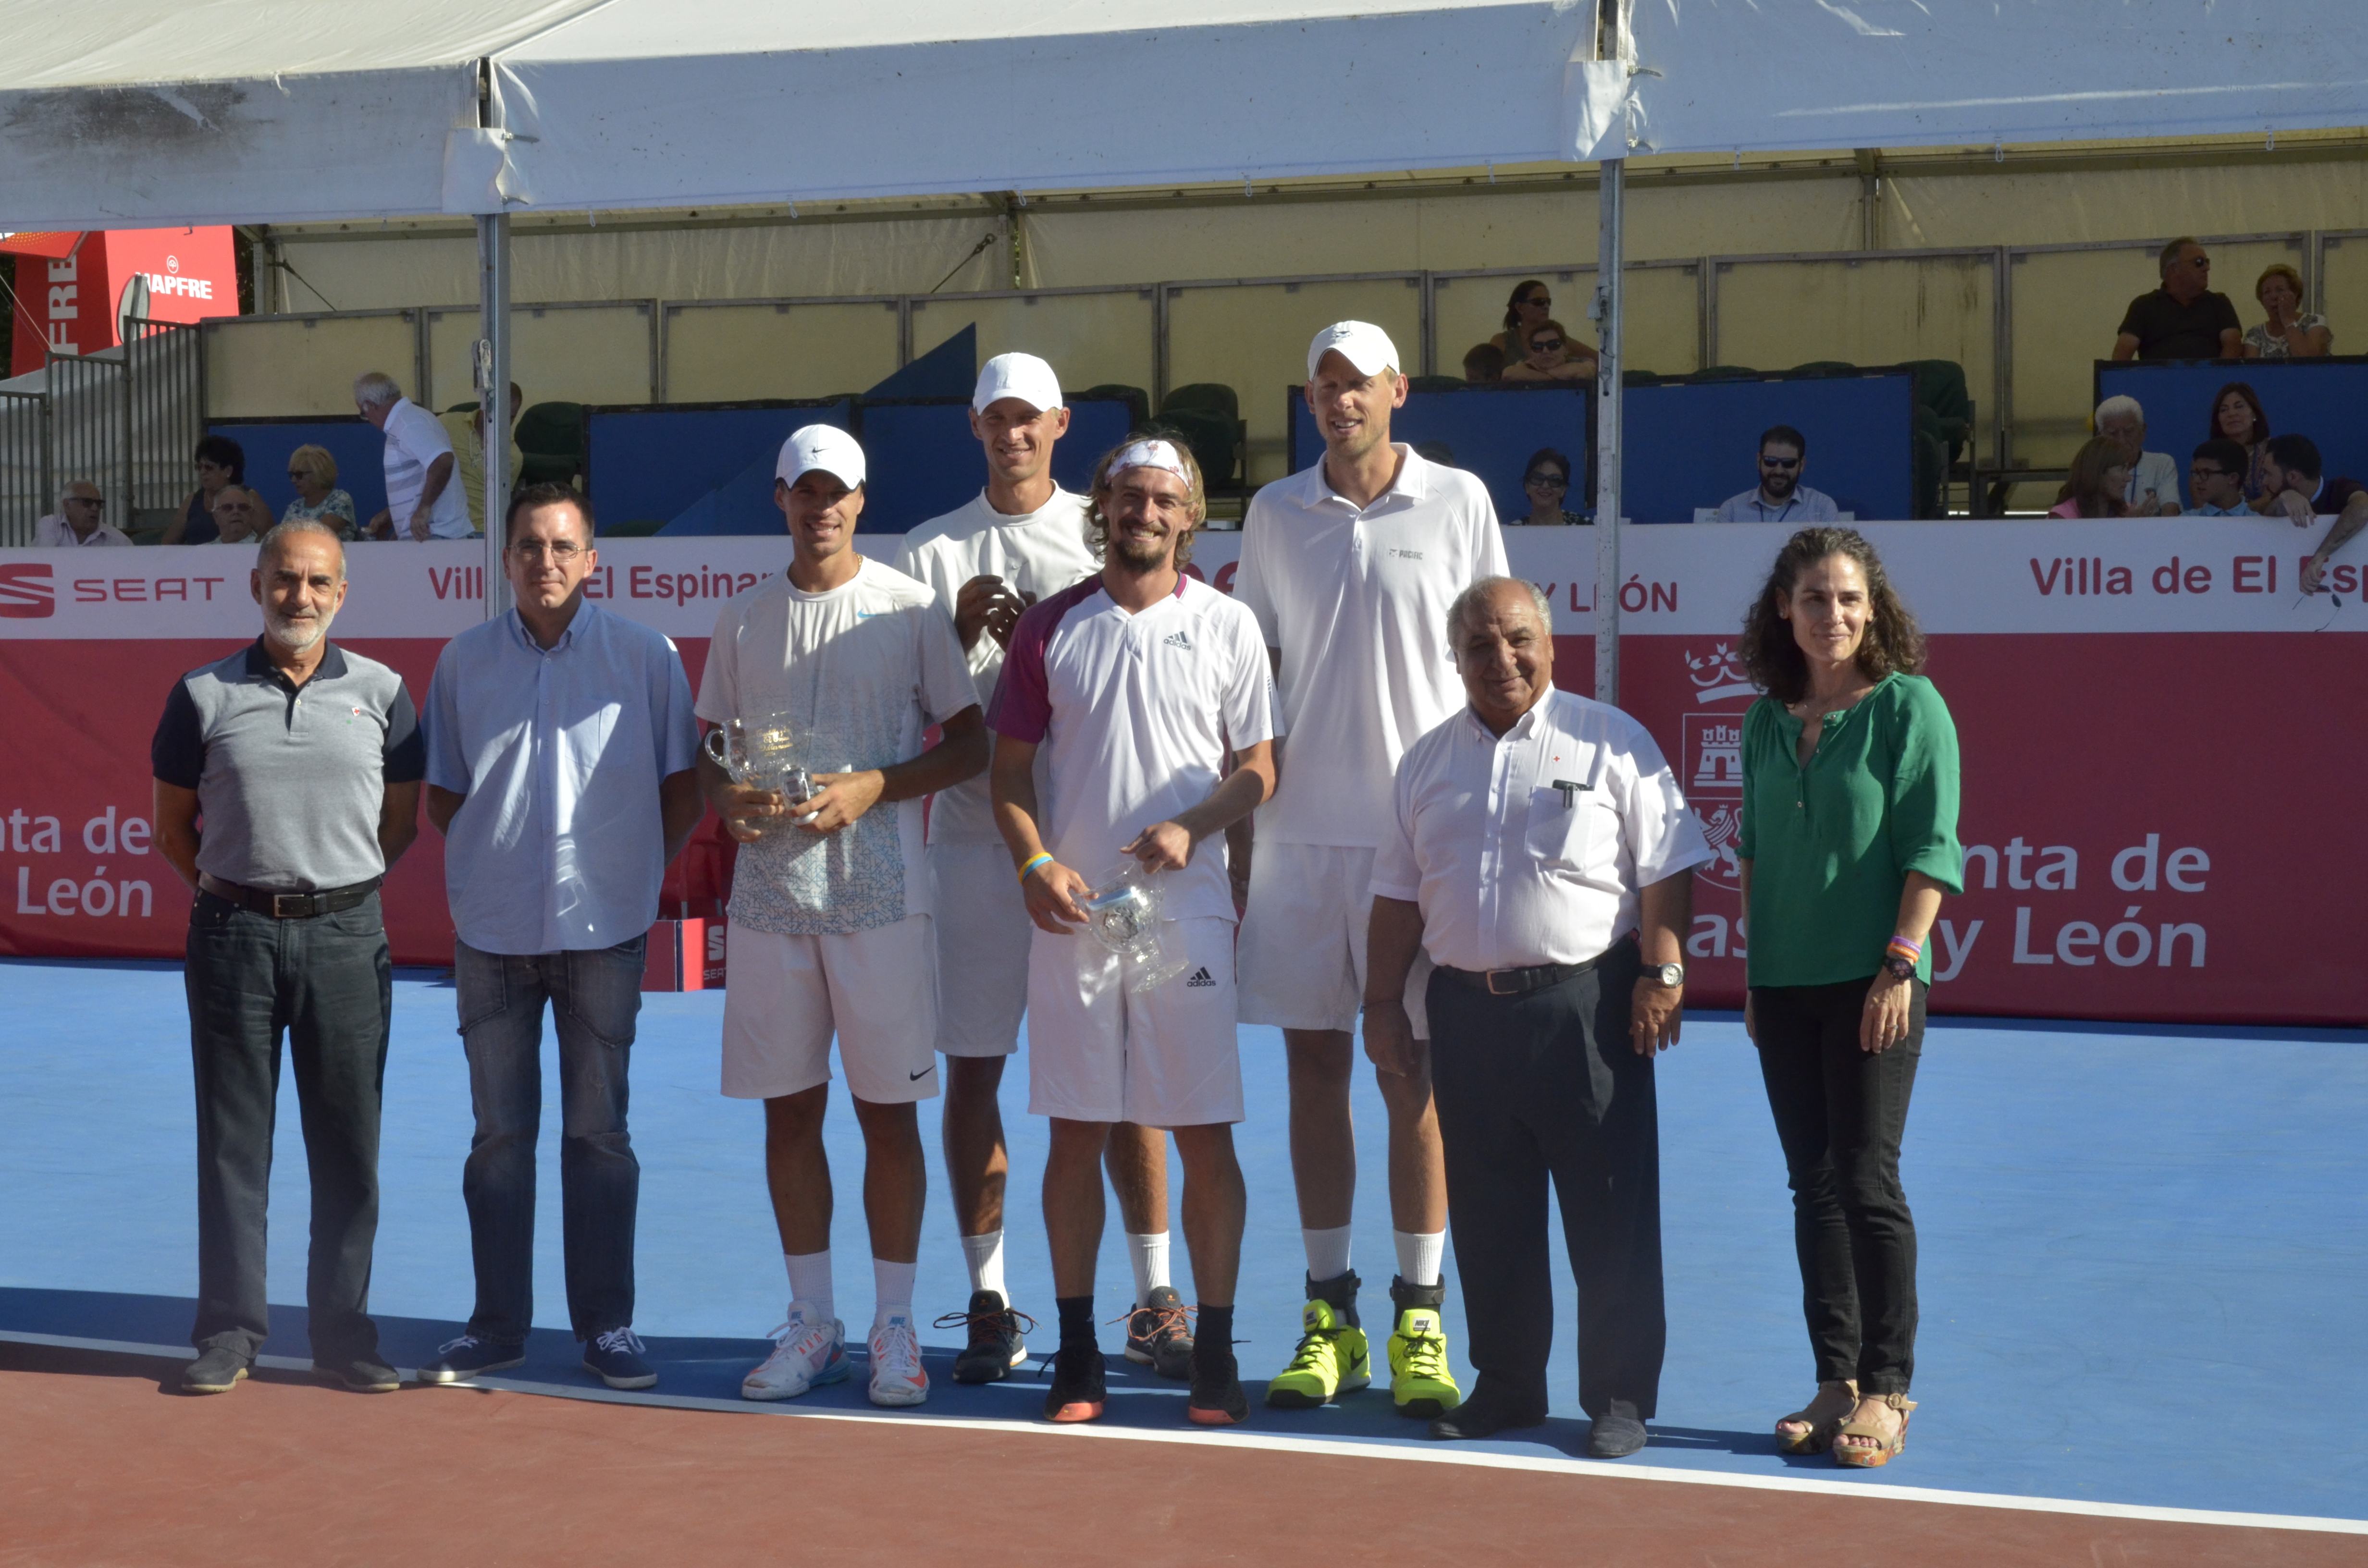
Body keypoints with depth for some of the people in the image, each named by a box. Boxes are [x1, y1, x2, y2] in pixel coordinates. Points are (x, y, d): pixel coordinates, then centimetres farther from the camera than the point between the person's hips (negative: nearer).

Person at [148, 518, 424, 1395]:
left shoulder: (381, 694, 6)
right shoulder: (204, 695, 5)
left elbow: (403, 821, 13)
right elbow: (172, 828, 13)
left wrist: (341, 891, 7)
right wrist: (229, 894, 7)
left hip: (347, 936, 0)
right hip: (233, 933, 0)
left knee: (348, 1142, 3)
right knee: (232, 1139, 3)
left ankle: (343, 1332, 12)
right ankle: (228, 1333, 10)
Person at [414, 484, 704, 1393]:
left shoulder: (646, 657, 1)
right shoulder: (463, 662, 6)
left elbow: (685, 788, 6)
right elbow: (442, 798, 14)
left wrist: (638, 868, 2)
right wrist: (495, 858, 5)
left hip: (601, 926, -1)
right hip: (491, 928, 2)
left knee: (598, 1131, 3)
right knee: (499, 1132, 7)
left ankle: (606, 1325, 11)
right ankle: (498, 1325, 14)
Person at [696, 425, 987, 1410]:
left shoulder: (909, 608, 0)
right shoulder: (743, 621, 11)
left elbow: (971, 743, 0)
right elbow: (711, 751, 16)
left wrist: (872, 786, -14)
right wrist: (725, 797, -6)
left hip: (878, 894, -3)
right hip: (768, 894, 3)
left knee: (888, 1110, 1)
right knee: (789, 1109, 7)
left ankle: (894, 1328, 10)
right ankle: (810, 1325, 17)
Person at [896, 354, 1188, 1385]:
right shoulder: (932, 551, 9)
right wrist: (964, 630, -11)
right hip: (975, 836, 1)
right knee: (972, 1068, 3)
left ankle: (1154, 1301, 9)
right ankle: (988, 1306, 12)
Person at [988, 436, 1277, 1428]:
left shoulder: (1228, 628, 4)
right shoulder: (1051, 628, 7)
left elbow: (1259, 770, 6)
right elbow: (1010, 771, 8)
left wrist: (1191, 828, -13)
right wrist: (1035, 864, -9)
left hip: (1187, 912, -1)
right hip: (1072, 911, 1)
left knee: (1206, 1134, 0)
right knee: (1075, 1133, 4)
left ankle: (1214, 1355, 10)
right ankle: (1077, 1352, 14)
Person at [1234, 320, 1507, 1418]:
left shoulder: (1458, 502, 2)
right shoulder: (1274, 514, 8)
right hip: (1298, 831, 2)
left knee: (1414, 1078, -1)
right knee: (1314, 1069, 6)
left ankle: (1419, 1320, 8)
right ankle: (1328, 1315, 15)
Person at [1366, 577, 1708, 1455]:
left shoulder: (1611, 743, 0)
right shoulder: (1428, 762, 13)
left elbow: (1665, 871, -2)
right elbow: (1398, 895, 17)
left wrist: (1661, 972, -10)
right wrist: (1384, 1003, 12)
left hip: (1585, 1004, -4)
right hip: (1466, 1010, 4)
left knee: (1610, 1214, -1)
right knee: (1487, 1218, 10)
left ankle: (1620, 1398, 8)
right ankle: (1505, 1385, 22)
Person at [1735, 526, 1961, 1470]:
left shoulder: (1907, 707, -6)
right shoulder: (1766, 720, 11)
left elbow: (1930, 849, -10)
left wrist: (1898, 965, -16)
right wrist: (1753, 968, 12)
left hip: (1870, 983, -5)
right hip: (1784, 984, 5)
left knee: (1866, 1182, -5)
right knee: (1812, 1185, 9)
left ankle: (1887, 1389, 5)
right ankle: (1835, 1381, 16)